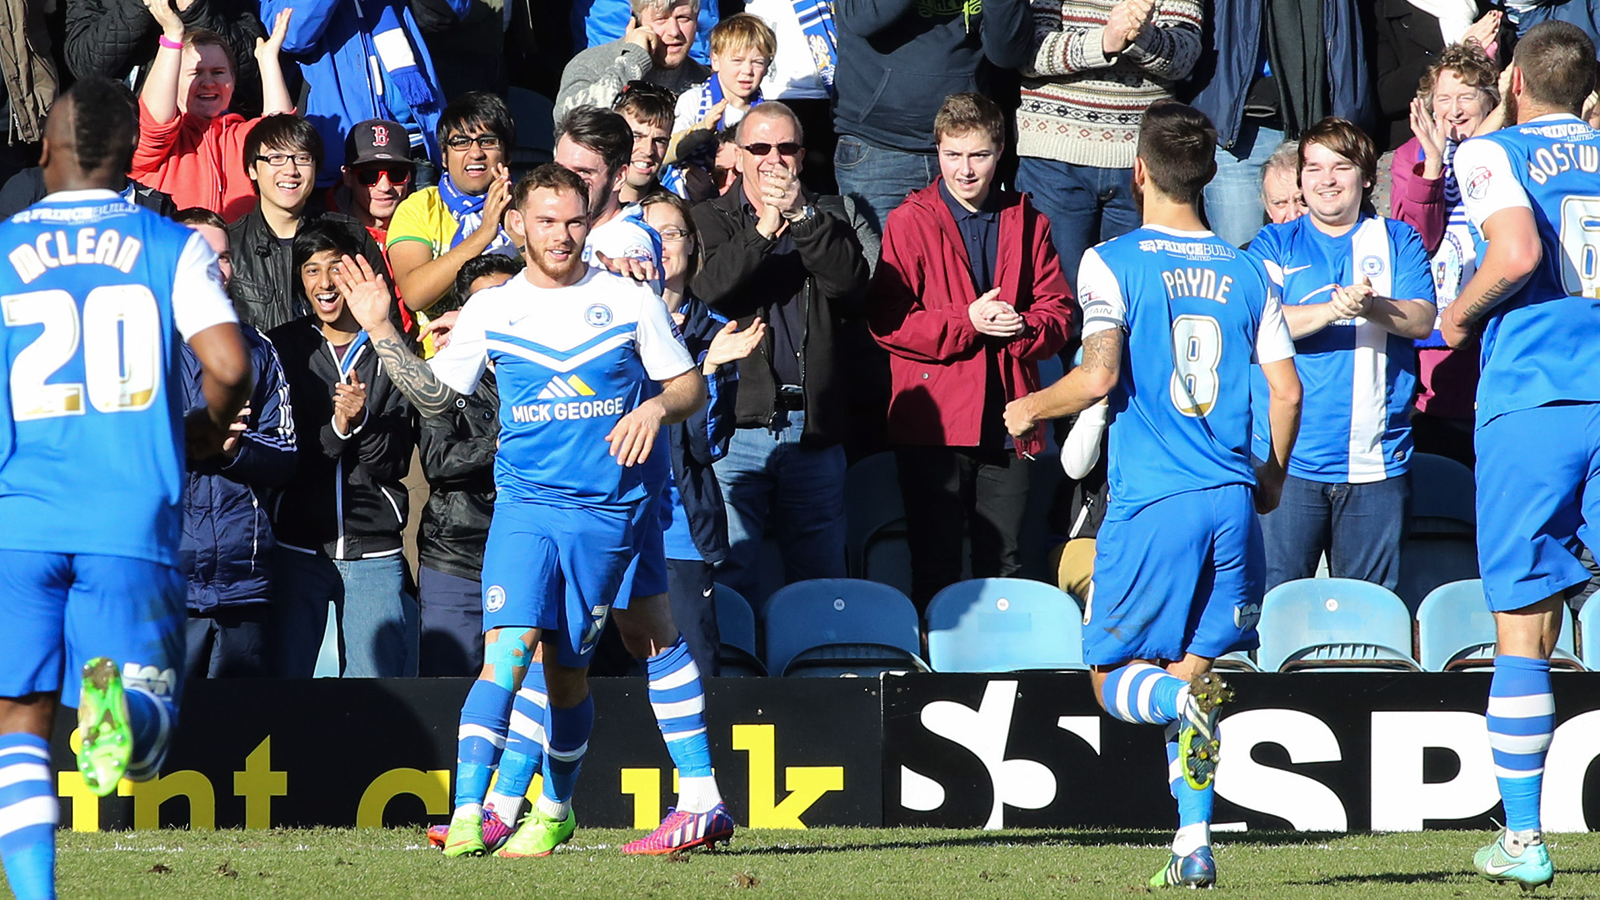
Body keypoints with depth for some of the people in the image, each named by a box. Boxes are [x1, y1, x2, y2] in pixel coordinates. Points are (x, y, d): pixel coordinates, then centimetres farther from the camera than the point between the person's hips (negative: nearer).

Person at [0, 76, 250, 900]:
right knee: (144, 750, 1)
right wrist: (208, 430, 15)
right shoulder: (172, 247, 6)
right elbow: (229, 367, -6)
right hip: (133, 522, 0)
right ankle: (123, 709, -34)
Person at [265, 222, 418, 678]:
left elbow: (395, 462, 2)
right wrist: (337, 428, -16)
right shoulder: (280, 347, 6)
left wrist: (362, 422, -14)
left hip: (374, 547, 1)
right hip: (297, 546, 0)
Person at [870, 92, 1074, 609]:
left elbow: (1060, 313, 10)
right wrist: (967, 323, -15)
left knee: (1003, 562, 6)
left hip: (1008, 422, 3)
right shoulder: (911, 223, 1)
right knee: (935, 563, -2)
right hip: (934, 423, -3)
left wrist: (1024, 329, -11)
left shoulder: (1027, 224, 12)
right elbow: (887, 322, -7)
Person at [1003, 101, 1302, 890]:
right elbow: (1287, 389, 6)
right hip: (1230, 498, 4)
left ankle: (1188, 697, -28)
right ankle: (1193, 842, 4)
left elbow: (1099, 374, -15)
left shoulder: (1112, 263, -4)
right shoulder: (1247, 273, 9)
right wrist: (1272, 478, 23)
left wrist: (1030, 409, 4)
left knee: (1114, 678, 5)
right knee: (1191, 670, 13)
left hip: (1150, 500, -4)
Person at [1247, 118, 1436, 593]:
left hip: (1376, 462, 1)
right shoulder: (1275, 245, 10)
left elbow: (1421, 321, -1)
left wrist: (1372, 307, -23)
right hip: (1290, 460, -1)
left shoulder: (1397, 240, 13)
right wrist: (1334, 309, -23)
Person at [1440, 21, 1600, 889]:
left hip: (1530, 401, -3)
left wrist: (1459, 315, -1)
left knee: (1523, 626, 3)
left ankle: (1523, 838, 4)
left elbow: (1518, 253, -17)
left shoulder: (1492, 154, 1)